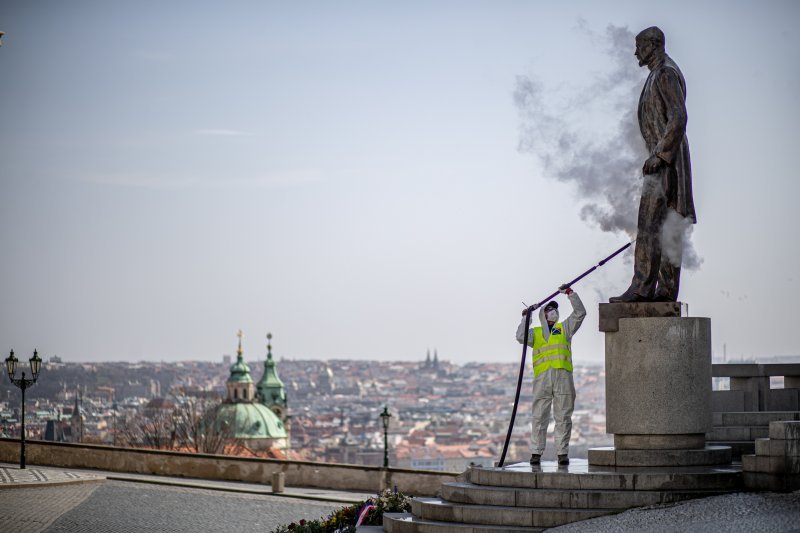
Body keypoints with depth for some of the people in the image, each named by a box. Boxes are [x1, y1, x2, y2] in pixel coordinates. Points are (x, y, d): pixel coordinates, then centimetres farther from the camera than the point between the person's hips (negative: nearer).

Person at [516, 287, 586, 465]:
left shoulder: (564, 328, 22)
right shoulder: (535, 332, 20)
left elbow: (580, 313, 14)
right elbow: (521, 337, 2)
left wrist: (570, 294, 8)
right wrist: (525, 318, 7)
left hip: (563, 376, 1)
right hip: (542, 377, -1)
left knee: (563, 417, -1)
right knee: (540, 417, -2)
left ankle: (563, 453, 2)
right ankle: (536, 453, -1)